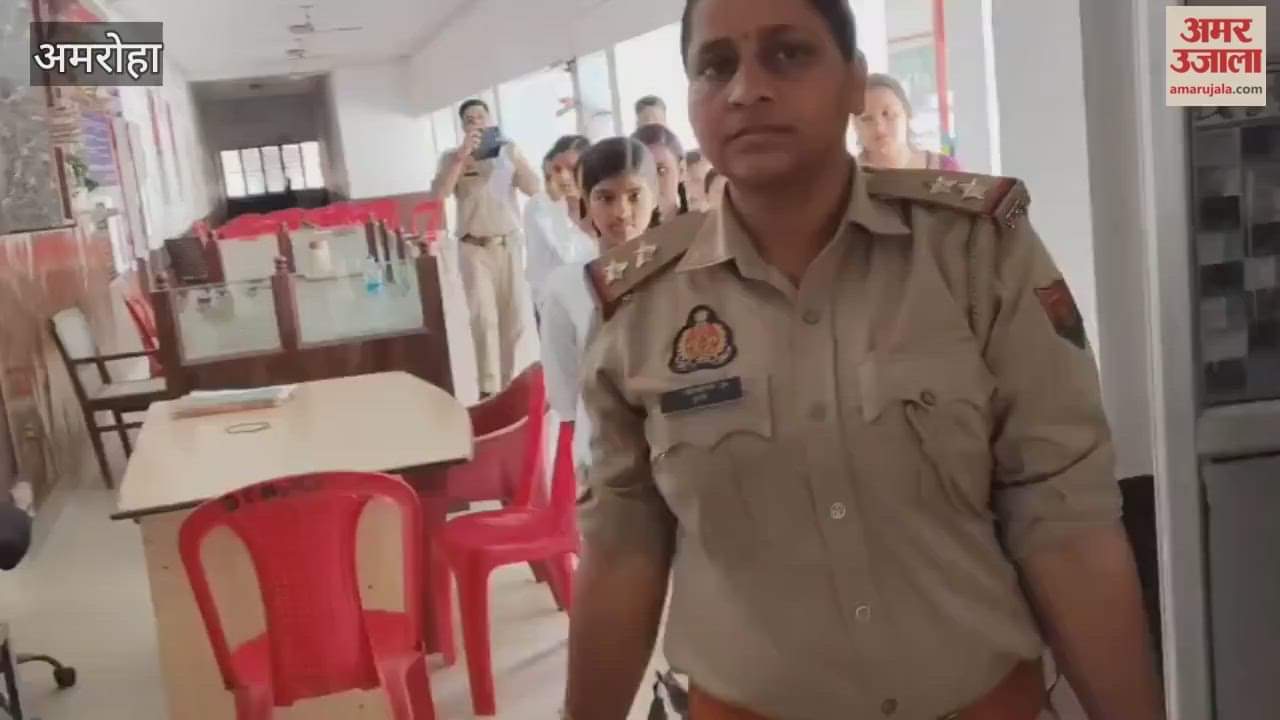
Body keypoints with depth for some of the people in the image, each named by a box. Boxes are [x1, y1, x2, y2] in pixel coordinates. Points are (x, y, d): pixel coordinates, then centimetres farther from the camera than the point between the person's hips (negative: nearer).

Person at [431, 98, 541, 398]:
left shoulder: (508, 150, 7)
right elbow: (438, 194, -12)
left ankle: (511, 382, 15)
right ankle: (489, 388, 3)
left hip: (509, 243, 2)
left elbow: (534, 188, -1)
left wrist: (512, 153, -12)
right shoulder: (452, 157, 3)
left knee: (516, 317, 2)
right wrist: (462, 155, -17)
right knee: (483, 319, -3)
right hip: (474, 247, -1)